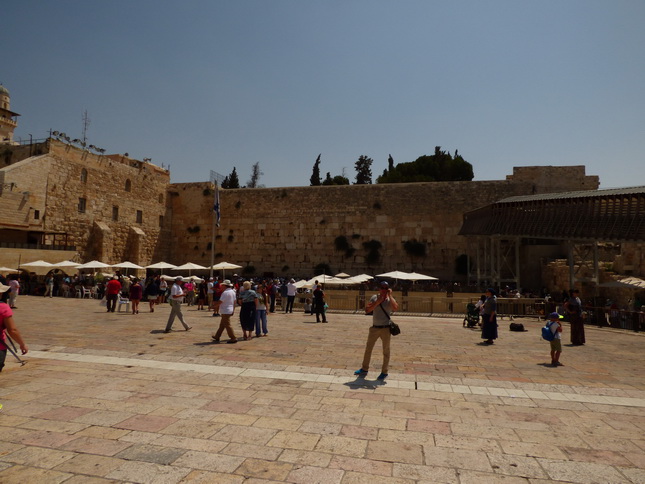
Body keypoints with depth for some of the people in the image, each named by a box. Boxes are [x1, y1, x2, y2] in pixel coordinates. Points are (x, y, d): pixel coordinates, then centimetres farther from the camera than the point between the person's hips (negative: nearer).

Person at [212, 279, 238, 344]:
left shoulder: (225, 292, -19)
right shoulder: (233, 292, 10)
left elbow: (220, 302, -20)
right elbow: (234, 302, 15)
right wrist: (233, 310, 21)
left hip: (225, 311, -10)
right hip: (230, 311, 10)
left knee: (227, 325, -4)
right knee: (222, 325, 18)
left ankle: (233, 338, -2)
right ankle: (217, 337, 27)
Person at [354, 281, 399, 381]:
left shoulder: (390, 299, -4)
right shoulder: (374, 298, 1)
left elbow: (396, 308, -26)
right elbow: (367, 310, -9)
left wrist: (390, 295, -21)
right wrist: (378, 301, -16)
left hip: (386, 329, -3)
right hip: (374, 328, 3)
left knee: (386, 351, 7)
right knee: (368, 349, 12)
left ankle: (384, 372, 20)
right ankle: (364, 369, 26)